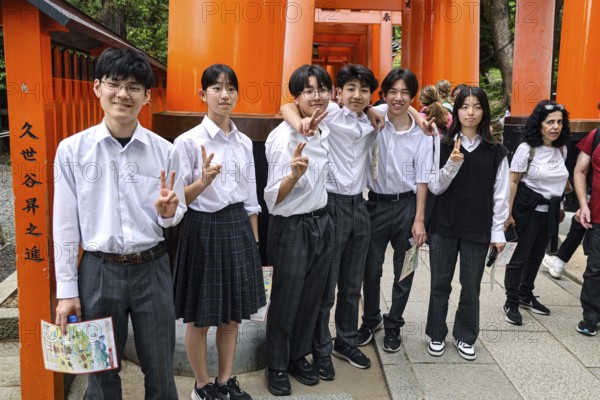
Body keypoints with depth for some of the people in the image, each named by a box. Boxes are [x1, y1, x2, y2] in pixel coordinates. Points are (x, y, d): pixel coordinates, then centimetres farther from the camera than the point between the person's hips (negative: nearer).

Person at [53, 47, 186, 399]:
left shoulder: (165, 151, -4)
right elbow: (65, 225, -1)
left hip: (152, 269, 1)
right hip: (98, 271, 0)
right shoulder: (72, 150, -5)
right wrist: (66, 290, 0)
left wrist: (167, 212, -17)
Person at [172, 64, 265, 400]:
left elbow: (251, 198, 10)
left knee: (232, 314, 15)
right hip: (203, 230, -5)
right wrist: (204, 181, -28)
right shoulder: (188, 141, -10)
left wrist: (254, 241, 11)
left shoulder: (245, 142, 6)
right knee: (200, 318, 9)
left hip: (238, 228, 5)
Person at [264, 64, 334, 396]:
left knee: (312, 298, 18)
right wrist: (293, 175, -38)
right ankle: (276, 367, 30)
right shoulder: (283, 137, -20)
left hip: (321, 223, 7)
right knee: (286, 301, 8)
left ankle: (299, 357, 38)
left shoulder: (325, 131, 2)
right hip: (292, 228, -7)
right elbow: (272, 200, -22)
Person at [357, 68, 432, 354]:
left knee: (404, 272, 10)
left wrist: (419, 220, -6)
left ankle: (393, 325, 31)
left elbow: (422, 179, -3)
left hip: (407, 205, 0)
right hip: (376, 203, 0)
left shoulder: (421, 133, -6)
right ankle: (371, 319, 35)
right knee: (371, 269, 11)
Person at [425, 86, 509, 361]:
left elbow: (500, 195, 1)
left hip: (478, 229, 0)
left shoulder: (496, 152, -1)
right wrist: (452, 165, -20)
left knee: (471, 286, 11)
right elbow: (435, 187, -4)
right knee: (440, 284, 11)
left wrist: (498, 232, -1)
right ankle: (436, 334, 27)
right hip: (444, 226, 0)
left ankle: (465, 337, 29)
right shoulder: (443, 146, -2)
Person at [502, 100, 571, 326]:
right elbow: (513, 182, -12)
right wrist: (508, 213, -15)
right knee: (521, 255, -1)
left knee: (537, 254, 15)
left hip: (550, 211, 6)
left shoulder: (562, 149, 6)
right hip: (528, 208, -6)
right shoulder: (526, 148, -12)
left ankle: (526, 295, 32)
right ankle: (511, 302, 10)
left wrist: (559, 206, 18)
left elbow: (560, 180, 17)